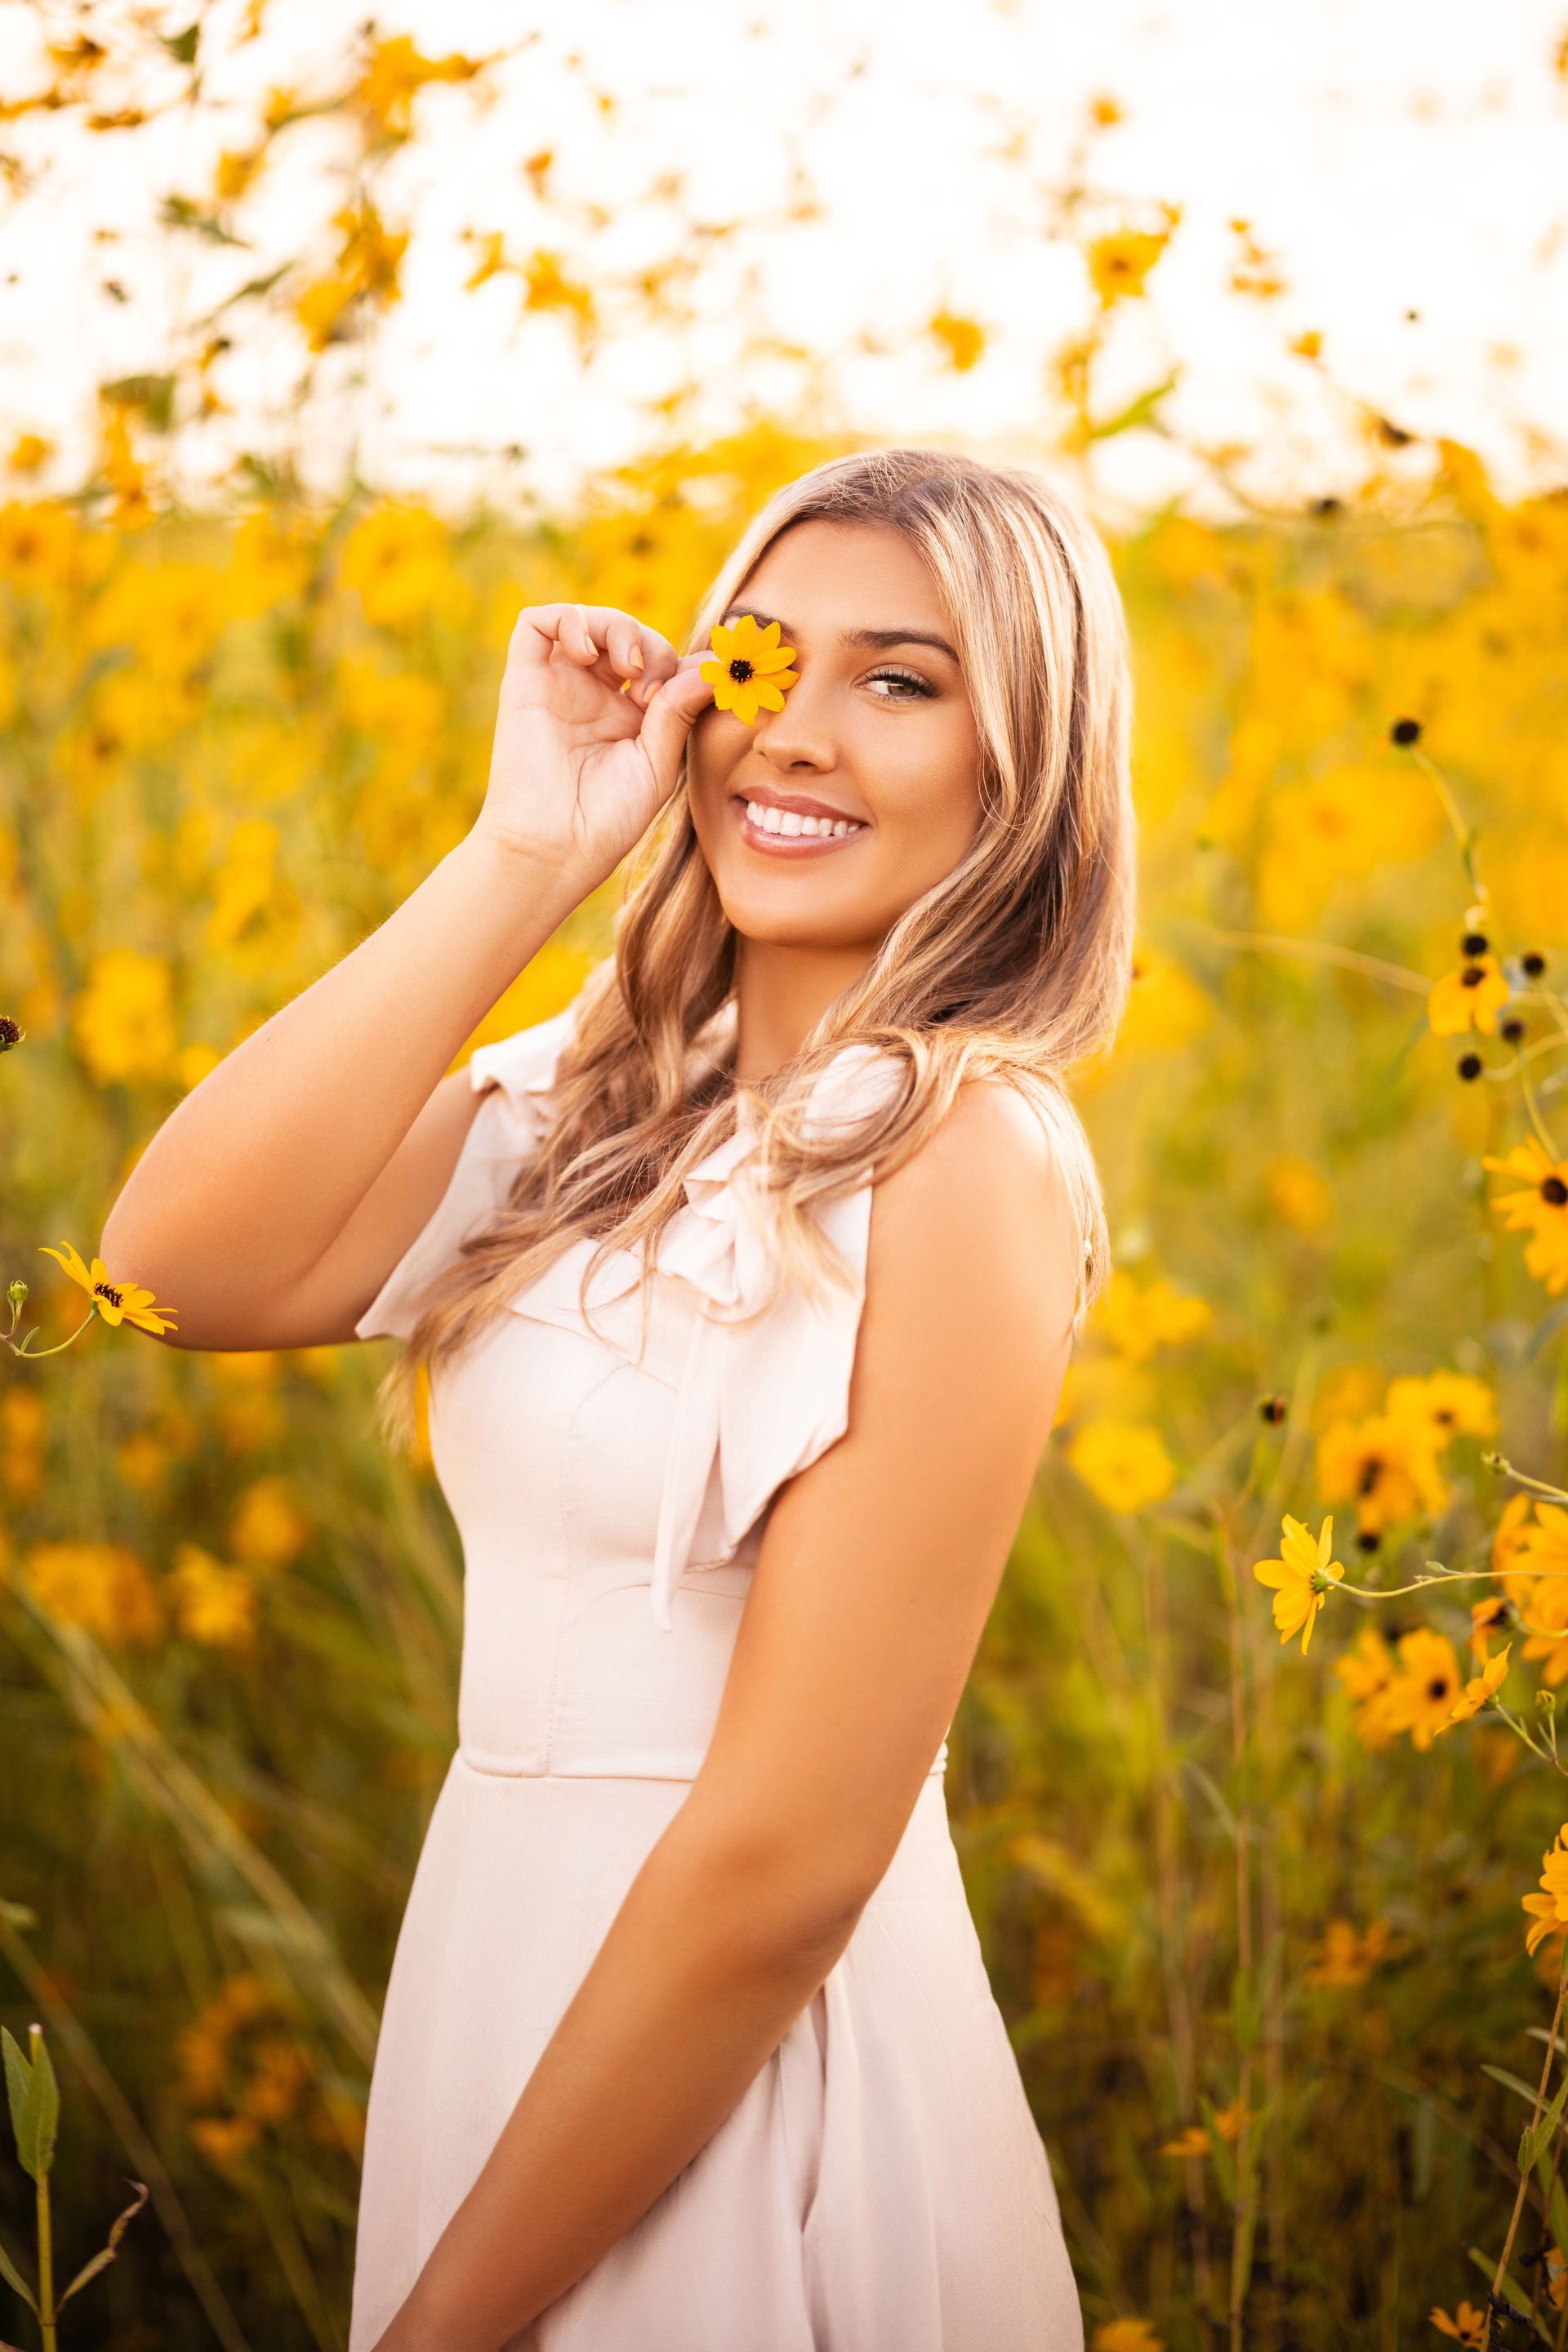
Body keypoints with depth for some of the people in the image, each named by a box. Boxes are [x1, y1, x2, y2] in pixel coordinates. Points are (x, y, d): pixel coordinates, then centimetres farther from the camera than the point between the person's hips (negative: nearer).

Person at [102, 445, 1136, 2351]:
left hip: (736, 2079, -6)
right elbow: (187, 1265, -12)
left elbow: (790, 1855, -21)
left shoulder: (960, 1157, -19)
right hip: (506, 1961, 7)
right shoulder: (611, 1096, 3)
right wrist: (521, 859, -13)